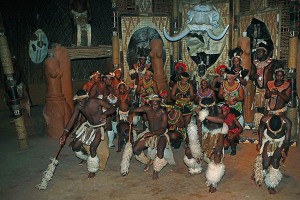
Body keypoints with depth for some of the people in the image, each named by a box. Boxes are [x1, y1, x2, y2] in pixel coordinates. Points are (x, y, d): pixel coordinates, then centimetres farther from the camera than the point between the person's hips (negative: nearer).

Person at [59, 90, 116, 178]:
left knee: (92, 148, -20)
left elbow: (112, 108, -20)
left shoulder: (97, 102, -25)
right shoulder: (78, 106, -12)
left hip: (99, 127, -5)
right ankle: (86, 158, 35)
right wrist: (64, 134, -18)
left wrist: (105, 113, -42)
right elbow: (72, 119, -11)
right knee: (75, 147, 3)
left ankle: (92, 171, 3)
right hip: (88, 126, 5)